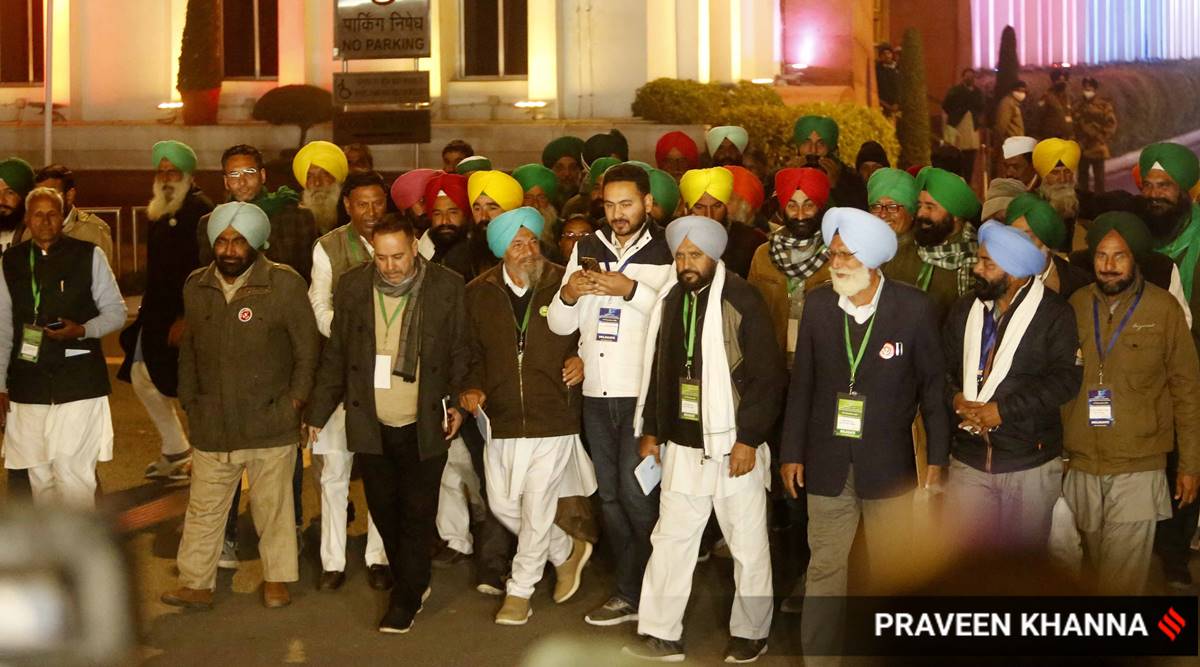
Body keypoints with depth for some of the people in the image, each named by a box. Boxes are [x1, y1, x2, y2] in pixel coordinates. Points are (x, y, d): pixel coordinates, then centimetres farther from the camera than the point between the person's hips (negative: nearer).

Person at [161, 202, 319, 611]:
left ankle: (276, 579, 23)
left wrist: (295, 399, -3)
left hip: (271, 423, -3)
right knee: (203, 509, 6)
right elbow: (189, 350, 14)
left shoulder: (285, 284, -7)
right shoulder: (196, 286, 6)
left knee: (273, 507, 8)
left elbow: (307, 349, -1)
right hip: (212, 425, 3)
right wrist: (190, 403, 11)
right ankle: (196, 584, 15)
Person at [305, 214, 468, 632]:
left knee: (417, 515, 3)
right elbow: (335, 354, 6)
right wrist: (318, 411, 5)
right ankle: (414, 582, 31)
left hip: (425, 426, -3)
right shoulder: (352, 286, 0)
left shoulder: (447, 287, -6)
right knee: (384, 513, 12)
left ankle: (406, 598, 16)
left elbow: (459, 352, 2)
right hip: (371, 425, 3)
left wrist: (459, 402, -8)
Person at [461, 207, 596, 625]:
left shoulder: (565, 285, -6)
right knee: (502, 504, 10)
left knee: (537, 506, 0)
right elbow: (471, 351, 13)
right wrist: (472, 387, -3)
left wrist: (582, 359, -13)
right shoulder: (479, 293, 2)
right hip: (502, 418, 4)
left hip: (553, 418, -3)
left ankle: (520, 591, 18)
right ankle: (567, 552, 34)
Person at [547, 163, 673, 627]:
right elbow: (560, 324, 8)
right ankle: (637, 589, 21)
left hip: (644, 393, -5)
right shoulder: (587, 250, 10)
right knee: (610, 497, 10)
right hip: (596, 393, 5)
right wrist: (568, 294, -11)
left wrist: (632, 290, -23)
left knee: (636, 494, -6)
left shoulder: (666, 252, -4)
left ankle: (630, 594, 8)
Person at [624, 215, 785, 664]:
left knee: (748, 545, 8)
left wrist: (748, 438, -16)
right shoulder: (671, 300, 7)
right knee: (670, 539, 7)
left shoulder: (741, 300, -10)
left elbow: (768, 376, -13)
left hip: (733, 445, -5)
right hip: (683, 445, 5)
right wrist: (651, 430, 11)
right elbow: (659, 369, 13)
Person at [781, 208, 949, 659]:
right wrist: (792, 452, 5)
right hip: (828, 462, 2)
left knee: (890, 572, 10)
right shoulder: (818, 304, 0)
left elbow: (933, 385, -2)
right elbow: (802, 383, 5)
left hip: (888, 464, -1)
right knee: (824, 570, 6)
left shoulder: (914, 307, -8)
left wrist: (937, 458, -2)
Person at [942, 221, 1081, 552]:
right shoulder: (964, 309, 9)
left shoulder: (1054, 314, -8)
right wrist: (956, 398, -13)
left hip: (1031, 461, -4)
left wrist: (1003, 410, -19)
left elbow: (1066, 378, -16)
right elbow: (945, 366, 9)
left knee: (1024, 561, 9)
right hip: (969, 459, 4)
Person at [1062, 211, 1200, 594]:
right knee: (1094, 572, 14)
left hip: (1138, 470, -3)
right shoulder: (1076, 306, 4)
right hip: (1080, 466, 3)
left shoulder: (1163, 308, -4)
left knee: (1122, 579, -4)